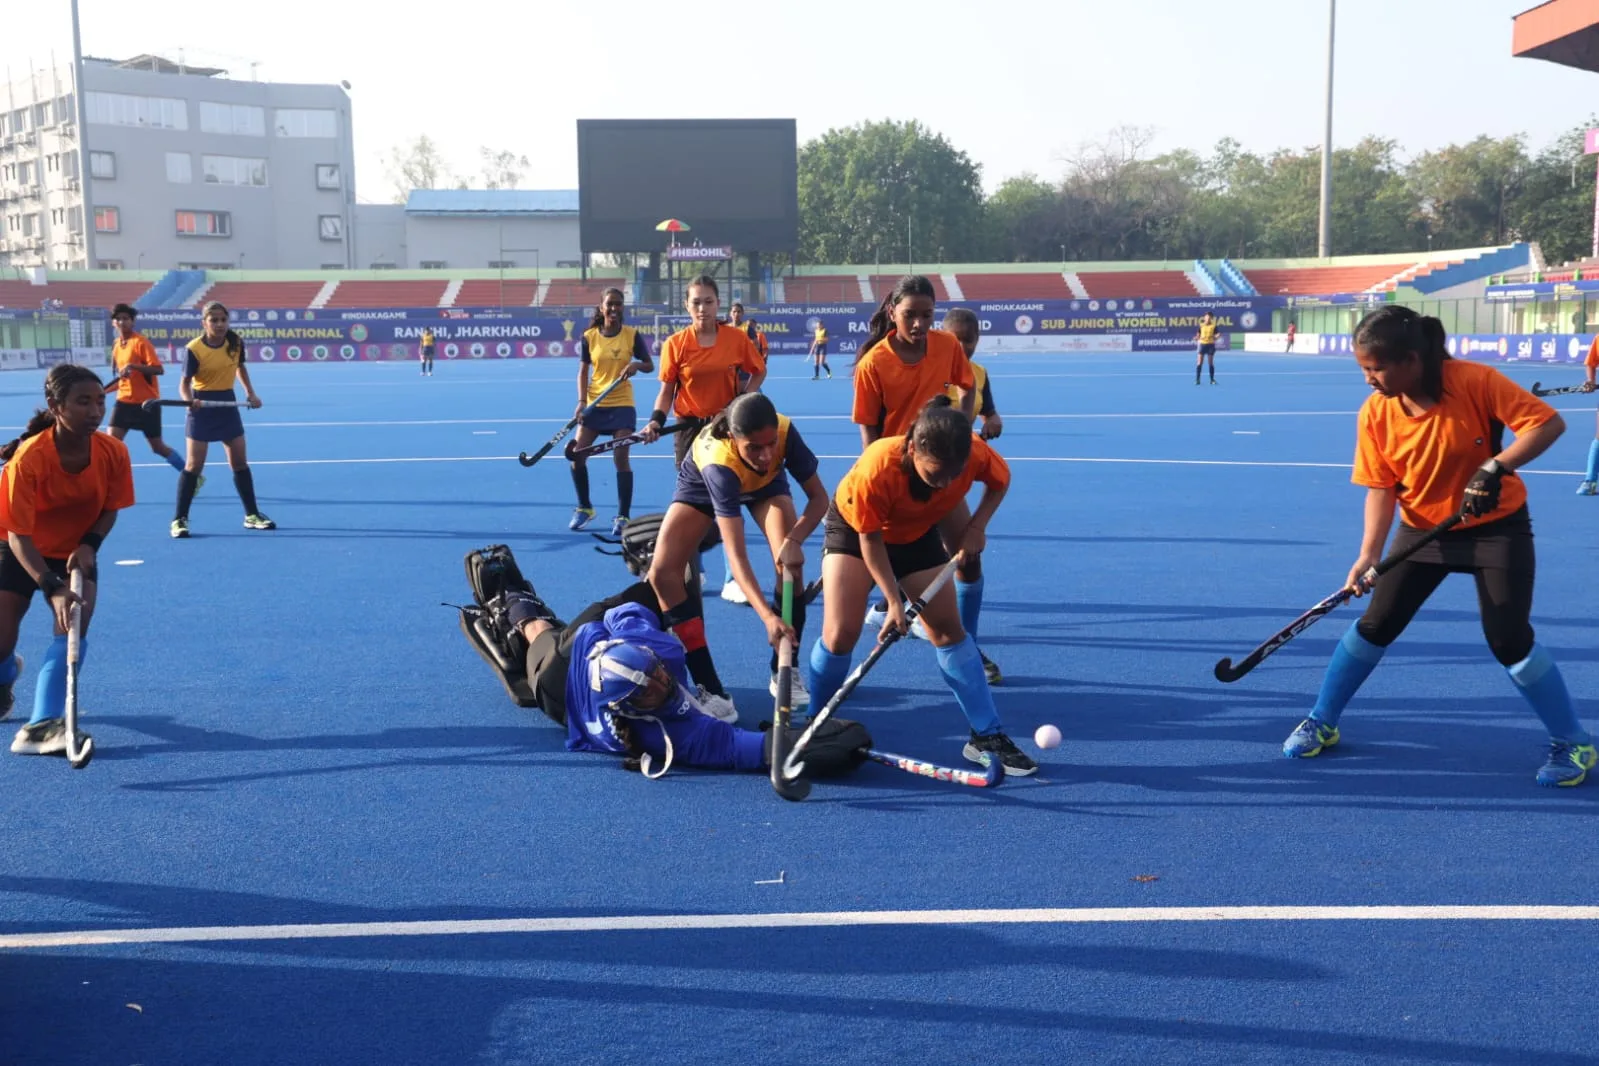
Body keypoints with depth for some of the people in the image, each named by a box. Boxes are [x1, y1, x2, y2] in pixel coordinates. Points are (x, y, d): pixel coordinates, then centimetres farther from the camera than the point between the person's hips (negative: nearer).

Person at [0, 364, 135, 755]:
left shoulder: (114, 452, -21)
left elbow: (110, 509, -4)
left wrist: (89, 546, -22)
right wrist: (51, 588, -39)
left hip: (74, 552, 2)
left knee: (74, 625, -21)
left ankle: (42, 725, -19)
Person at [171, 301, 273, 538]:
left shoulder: (235, 342, -3)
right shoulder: (195, 348, -16)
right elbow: (185, 382, -15)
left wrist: (250, 392, 10)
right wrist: (188, 400, -35)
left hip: (227, 404, 4)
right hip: (203, 407, -4)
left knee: (240, 462, 7)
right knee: (194, 465, -5)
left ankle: (252, 515, 17)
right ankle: (179, 519, 3)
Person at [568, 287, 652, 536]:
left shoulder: (632, 335, -4)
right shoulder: (588, 337, 0)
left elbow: (649, 365, 0)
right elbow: (583, 371, 2)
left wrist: (636, 365, -22)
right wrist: (582, 401, -11)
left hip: (622, 404, -2)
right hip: (594, 404, 2)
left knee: (621, 458, -7)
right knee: (576, 454, 0)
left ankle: (623, 517, 3)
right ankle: (585, 508, 21)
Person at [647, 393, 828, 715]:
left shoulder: (786, 433, -37)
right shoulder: (718, 463, -45)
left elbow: (818, 497, -23)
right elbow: (735, 554, -49)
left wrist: (794, 540, -43)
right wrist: (767, 616, -59)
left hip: (767, 483, 2)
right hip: (702, 485, -2)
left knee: (790, 562, -23)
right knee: (662, 571, -18)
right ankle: (710, 689, -15)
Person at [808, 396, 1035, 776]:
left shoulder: (975, 454, -31)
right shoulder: (876, 470, -40)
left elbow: (1000, 481, -6)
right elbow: (870, 539, -25)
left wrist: (977, 525, -20)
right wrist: (894, 600, -26)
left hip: (918, 534, 3)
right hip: (854, 528, -3)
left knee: (949, 629, -2)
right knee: (840, 634, -14)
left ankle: (987, 737, 5)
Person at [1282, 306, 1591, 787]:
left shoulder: (1476, 381, -24)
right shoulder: (1375, 413, -13)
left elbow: (1548, 422, -21)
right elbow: (1381, 488, -11)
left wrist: (1496, 467, -35)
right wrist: (1369, 554, -24)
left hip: (1496, 526, -3)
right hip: (1423, 527, 3)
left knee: (1510, 640, -8)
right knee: (1375, 625, 1)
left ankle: (1573, 743, 12)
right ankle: (1321, 723, 17)